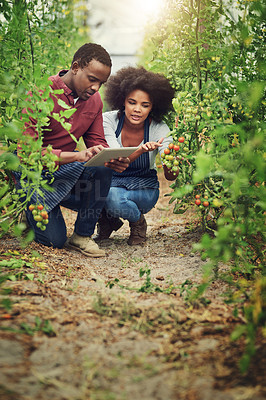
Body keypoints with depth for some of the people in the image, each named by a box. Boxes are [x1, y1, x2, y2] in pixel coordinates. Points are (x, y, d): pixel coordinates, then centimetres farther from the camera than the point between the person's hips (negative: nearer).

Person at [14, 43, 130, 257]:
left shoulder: (94, 100, -2)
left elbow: (97, 143, 4)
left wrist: (113, 161, -23)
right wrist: (77, 156, -41)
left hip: (67, 167, 5)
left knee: (102, 169, -27)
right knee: (55, 239, -12)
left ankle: (83, 236, -11)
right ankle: (31, 208, 21)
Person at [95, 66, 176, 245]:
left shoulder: (159, 129, -17)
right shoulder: (108, 120, -16)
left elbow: (171, 176, -25)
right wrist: (141, 150, -48)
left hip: (144, 189, -1)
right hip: (111, 181, 2)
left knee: (113, 197, -35)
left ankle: (138, 221, 1)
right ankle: (107, 221, 3)